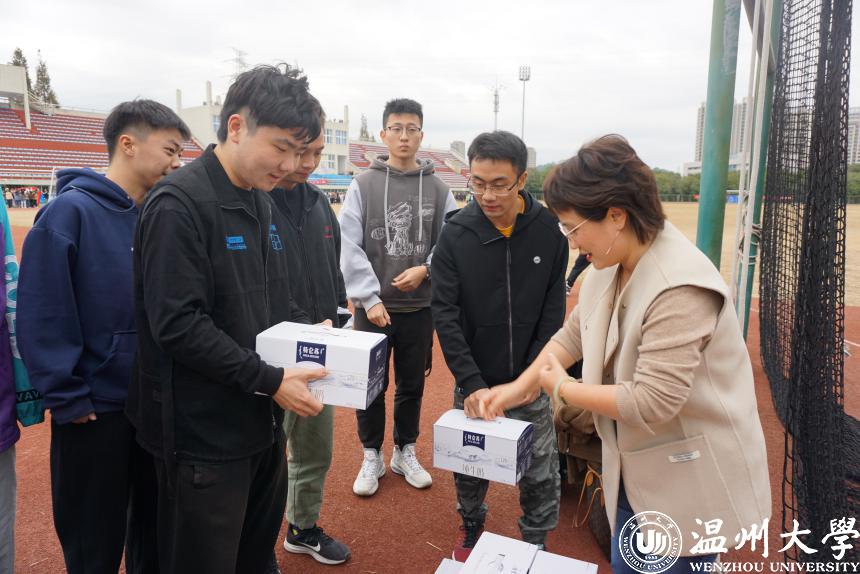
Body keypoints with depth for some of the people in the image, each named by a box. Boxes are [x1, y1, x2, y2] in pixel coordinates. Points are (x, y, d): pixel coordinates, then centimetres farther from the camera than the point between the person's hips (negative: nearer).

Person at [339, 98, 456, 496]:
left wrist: (426, 269, -14)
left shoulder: (437, 188, 2)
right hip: (373, 306, -1)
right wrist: (369, 297, -14)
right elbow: (349, 247, -8)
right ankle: (372, 457, 28)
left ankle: (405, 453, 33)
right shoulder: (363, 185, -3)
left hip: (420, 306, 2)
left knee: (413, 384, 14)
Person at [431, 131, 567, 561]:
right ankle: (470, 528, 41)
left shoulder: (549, 229, -9)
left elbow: (553, 310, -4)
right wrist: (471, 382, -19)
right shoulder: (455, 234, -11)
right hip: (473, 381, 0)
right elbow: (445, 313, -12)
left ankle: (536, 543, 34)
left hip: (530, 381, 0)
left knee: (540, 471, 9)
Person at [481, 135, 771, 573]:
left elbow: (650, 403, -32)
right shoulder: (608, 266, -2)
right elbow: (572, 334, 9)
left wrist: (561, 388, -18)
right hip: (636, 469, 8)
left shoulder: (679, 288, -31)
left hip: (691, 479, -8)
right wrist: (521, 386, -2)